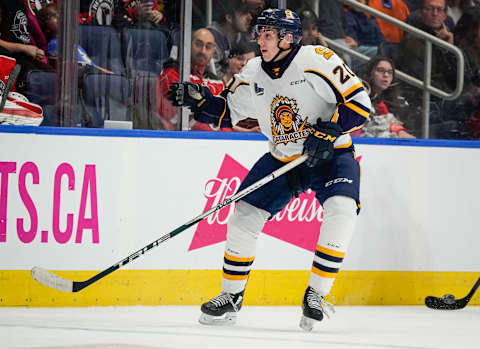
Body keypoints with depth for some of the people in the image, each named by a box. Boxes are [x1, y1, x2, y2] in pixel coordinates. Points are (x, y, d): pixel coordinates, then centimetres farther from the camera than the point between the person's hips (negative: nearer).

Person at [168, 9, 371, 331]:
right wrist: (200, 100, -9)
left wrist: (328, 131, -32)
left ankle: (317, 294, -15)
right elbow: (227, 113, 9)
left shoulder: (317, 61, -20)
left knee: (341, 211, -29)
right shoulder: (254, 74, -2)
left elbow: (360, 103, -22)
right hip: (282, 158, 5)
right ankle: (231, 297, 13)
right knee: (244, 215, -3)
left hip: (331, 155, -5)